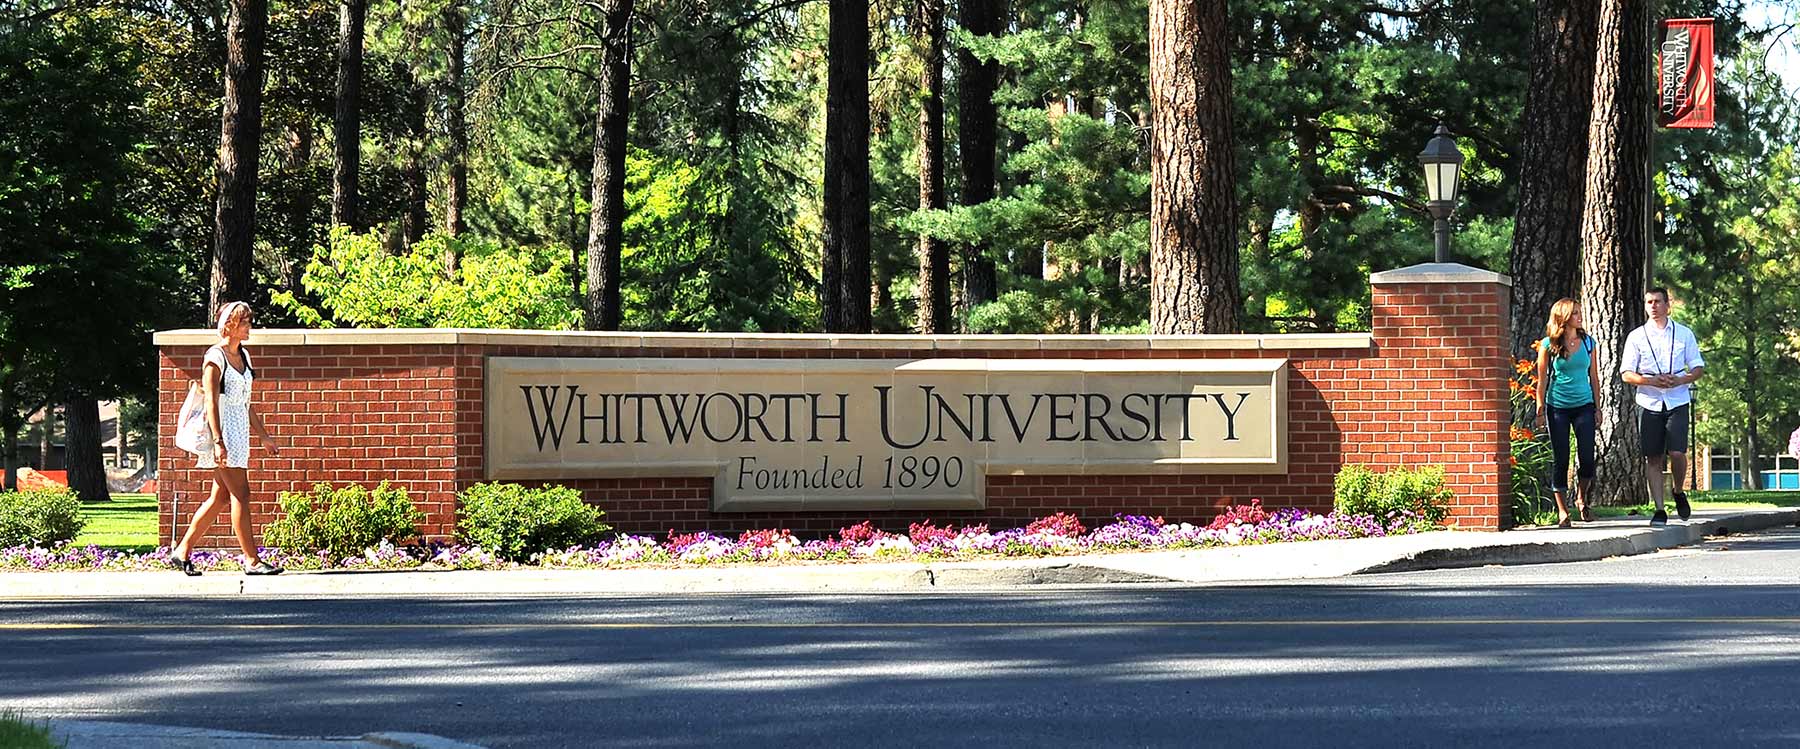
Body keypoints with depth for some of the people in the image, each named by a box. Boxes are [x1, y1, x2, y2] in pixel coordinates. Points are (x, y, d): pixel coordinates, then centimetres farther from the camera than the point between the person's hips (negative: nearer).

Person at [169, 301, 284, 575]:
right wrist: (218, 442, -22)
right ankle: (252, 560, -8)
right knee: (240, 494, -9)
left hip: (240, 431, 9)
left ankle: (182, 551, 15)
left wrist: (263, 436, 23)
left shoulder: (243, 355, 15)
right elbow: (211, 403, -15)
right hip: (224, 431, -9)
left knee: (220, 497, 9)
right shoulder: (215, 357, -10)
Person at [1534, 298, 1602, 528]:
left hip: (1583, 405, 2)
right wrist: (1540, 411, -3)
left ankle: (1582, 500, 20)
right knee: (1561, 460, -1)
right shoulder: (1548, 345, -2)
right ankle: (1562, 511, 7)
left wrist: (1597, 407, 9)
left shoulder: (1587, 342, 7)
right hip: (1558, 407, -2)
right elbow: (1542, 379, 0)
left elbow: (1594, 377, 12)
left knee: (1587, 459, -5)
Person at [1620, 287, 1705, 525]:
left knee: (1677, 453, -12)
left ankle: (1678, 492, 16)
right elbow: (1626, 373, 2)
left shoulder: (1684, 334, 8)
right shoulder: (1637, 337, 6)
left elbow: (1699, 368, 9)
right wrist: (1652, 381, -15)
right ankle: (1659, 510, 3)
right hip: (1649, 403, 1)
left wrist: (1679, 380, -11)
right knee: (1653, 458, -1)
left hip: (1677, 401, -1)